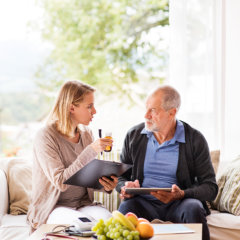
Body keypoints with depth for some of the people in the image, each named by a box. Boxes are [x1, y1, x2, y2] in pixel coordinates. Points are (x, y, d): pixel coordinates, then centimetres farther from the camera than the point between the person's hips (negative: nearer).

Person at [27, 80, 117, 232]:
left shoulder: (86, 134, 8)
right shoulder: (46, 137, -14)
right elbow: (60, 182, -23)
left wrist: (105, 185, -11)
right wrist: (91, 151, -28)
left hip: (83, 204, 5)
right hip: (52, 209, -5)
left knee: (109, 218, -26)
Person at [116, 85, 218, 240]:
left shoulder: (195, 140, -1)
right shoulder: (133, 135, 7)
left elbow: (210, 188, -2)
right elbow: (120, 176, 16)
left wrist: (182, 194, -21)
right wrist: (125, 187, -9)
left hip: (178, 204, -1)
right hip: (144, 202, 1)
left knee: (193, 208, -34)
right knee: (126, 207, -33)